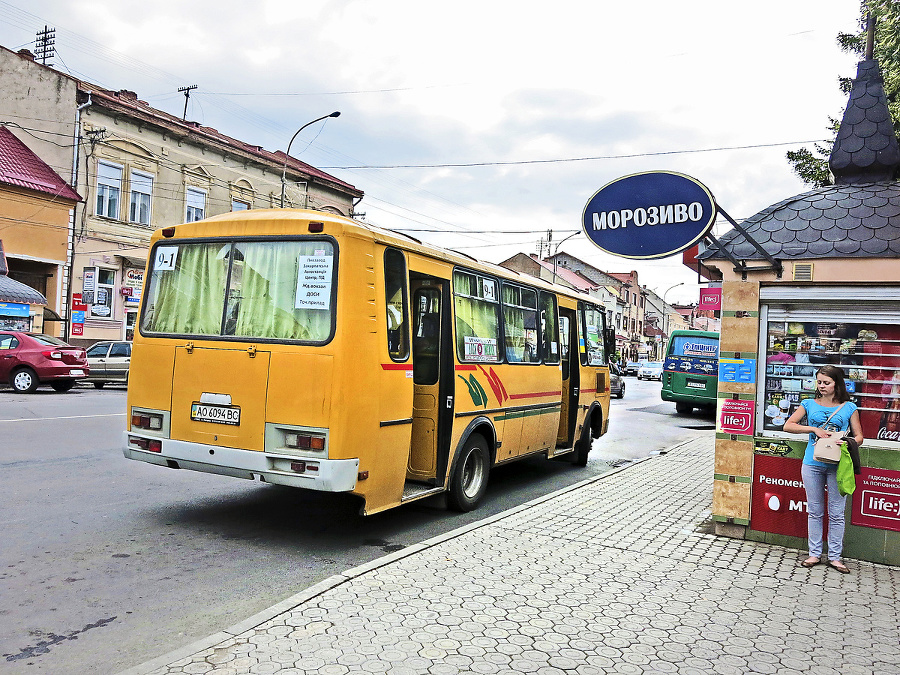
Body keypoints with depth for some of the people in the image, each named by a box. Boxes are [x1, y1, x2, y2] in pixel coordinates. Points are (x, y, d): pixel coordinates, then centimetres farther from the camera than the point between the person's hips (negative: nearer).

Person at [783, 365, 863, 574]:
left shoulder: (849, 408, 4)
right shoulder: (809, 404, 7)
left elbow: (859, 437, 4)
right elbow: (788, 425, -1)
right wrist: (814, 429, -14)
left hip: (837, 466, -1)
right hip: (812, 464, 1)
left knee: (836, 513, 4)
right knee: (814, 511, 9)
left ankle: (835, 556, 15)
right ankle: (815, 554, 18)